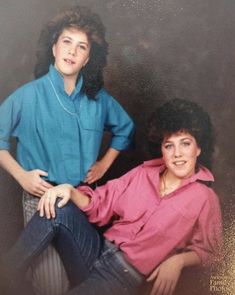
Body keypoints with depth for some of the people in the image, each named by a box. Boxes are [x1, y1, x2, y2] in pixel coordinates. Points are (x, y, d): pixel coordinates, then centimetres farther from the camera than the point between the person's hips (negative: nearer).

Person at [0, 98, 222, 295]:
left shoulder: (204, 198, -1)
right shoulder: (144, 173, 10)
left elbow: (207, 249, 3)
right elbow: (100, 205, 10)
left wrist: (178, 260, -17)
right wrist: (70, 191, -9)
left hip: (127, 274, -4)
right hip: (98, 251, 4)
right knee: (58, 206, -22)